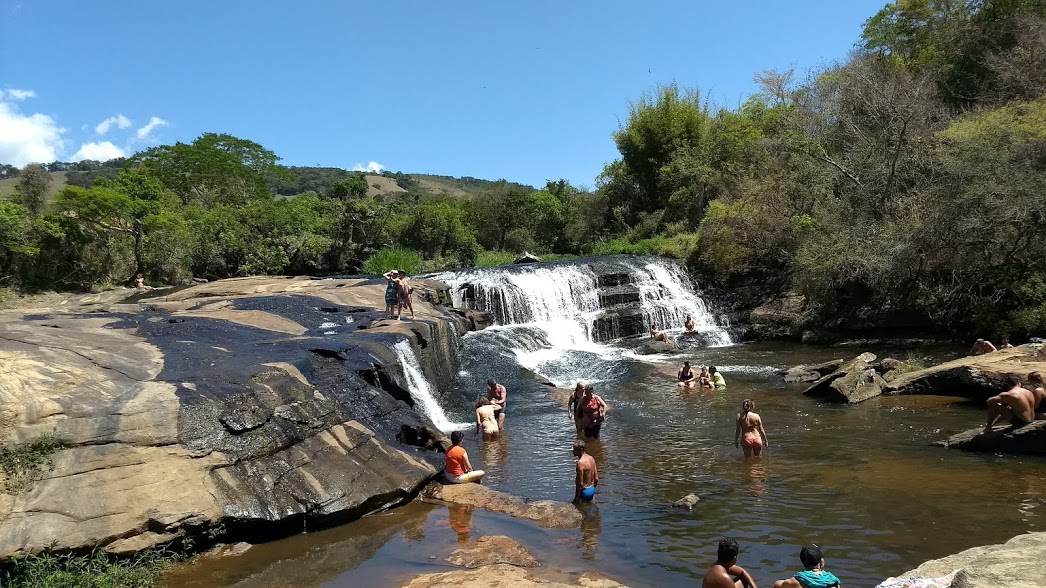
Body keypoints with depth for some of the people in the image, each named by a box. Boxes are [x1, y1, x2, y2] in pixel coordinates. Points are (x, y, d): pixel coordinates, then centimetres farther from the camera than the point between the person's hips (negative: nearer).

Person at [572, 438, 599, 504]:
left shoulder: (580, 463, -23)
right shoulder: (591, 458, 2)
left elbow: (580, 483, -23)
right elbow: (596, 479, 9)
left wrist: (576, 498, -16)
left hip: (584, 491, -9)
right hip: (592, 489, 9)